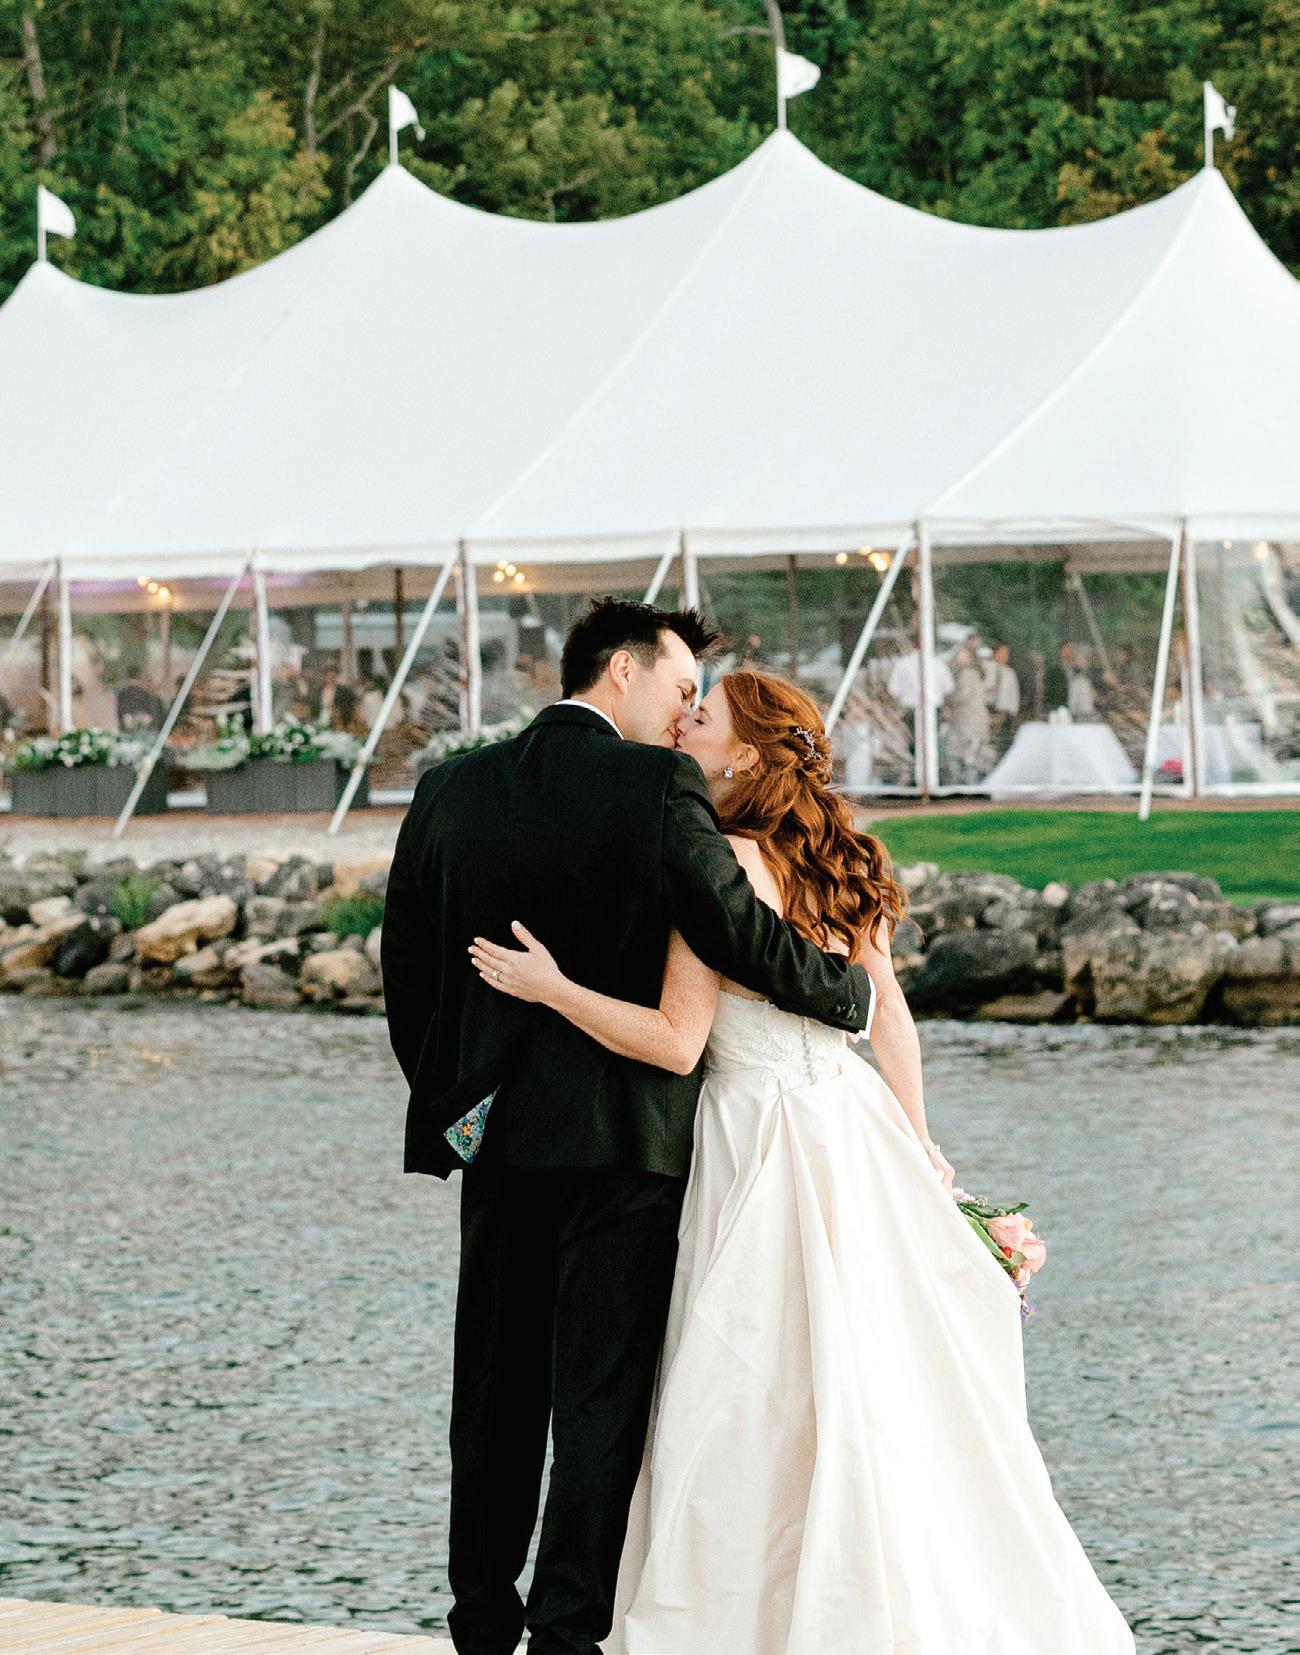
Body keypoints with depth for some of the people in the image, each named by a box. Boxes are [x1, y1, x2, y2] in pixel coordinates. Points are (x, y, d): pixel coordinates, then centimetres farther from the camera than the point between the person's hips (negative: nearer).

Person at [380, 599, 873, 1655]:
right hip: (622, 1134, -5)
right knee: (602, 1391, 0)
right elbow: (745, 937, -14)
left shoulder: (451, 790, 7)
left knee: (498, 1384, 13)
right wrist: (856, 994, 3)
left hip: (497, 1134, 5)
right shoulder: (655, 788, -11)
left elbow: (405, 965, 11)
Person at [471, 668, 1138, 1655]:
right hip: (849, 1119, 8)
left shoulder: (723, 862, -15)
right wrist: (917, 1146, 22)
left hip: (767, 1138, -8)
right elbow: (891, 1018, 13)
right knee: (881, 1376, 13)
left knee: (757, 1398, 1)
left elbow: (676, 1041, -18)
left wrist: (551, 989, -13)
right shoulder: (841, 862, 8)